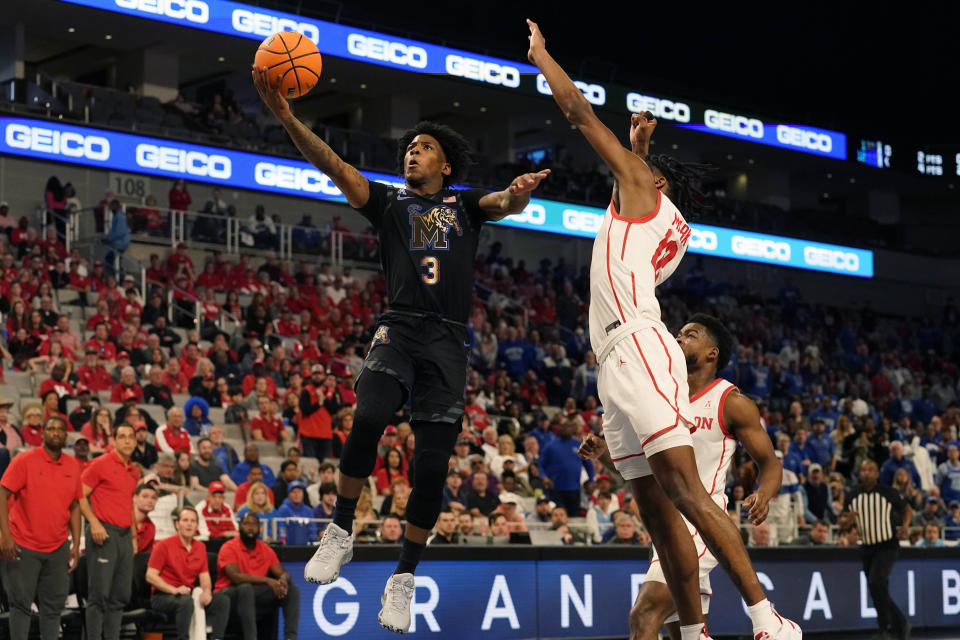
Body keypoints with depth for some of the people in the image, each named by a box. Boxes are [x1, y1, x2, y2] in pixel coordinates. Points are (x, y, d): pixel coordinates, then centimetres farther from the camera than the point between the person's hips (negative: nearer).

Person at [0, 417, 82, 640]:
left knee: (54, 605, 7)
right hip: (23, 546, -4)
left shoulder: (73, 466, 7)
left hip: (58, 549, 4)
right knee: (21, 603, -1)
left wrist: (76, 544, 8)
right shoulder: (25, 460, -7)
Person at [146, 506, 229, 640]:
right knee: (186, 601, -38)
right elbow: (150, 576, -9)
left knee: (223, 600, -14)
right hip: (163, 595, -6)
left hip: (189, 593, 6)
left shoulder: (200, 547, 12)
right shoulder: (164, 545, -6)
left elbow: (204, 576, 13)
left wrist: (206, 591, -11)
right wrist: (174, 590, -20)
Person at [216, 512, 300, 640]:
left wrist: (283, 580, -21)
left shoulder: (266, 550, 8)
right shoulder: (229, 548, -9)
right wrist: (267, 580, -29)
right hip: (229, 593, -6)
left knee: (292, 589, -12)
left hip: (255, 593, 6)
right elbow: (236, 577, -23)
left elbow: (284, 574, 6)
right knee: (246, 588, -40)